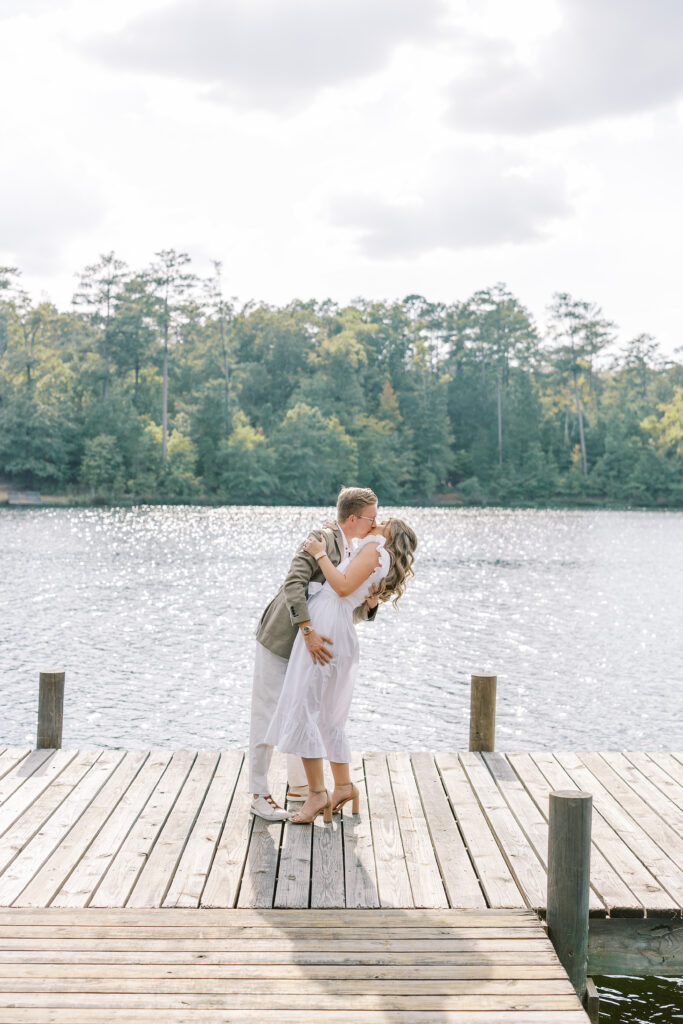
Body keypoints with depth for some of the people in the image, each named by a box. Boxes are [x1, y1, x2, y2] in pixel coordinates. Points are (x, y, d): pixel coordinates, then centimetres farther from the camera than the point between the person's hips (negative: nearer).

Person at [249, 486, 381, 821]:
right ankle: (259, 796, 5)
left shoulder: (352, 557, 9)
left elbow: (353, 613, 11)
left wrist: (369, 603, -12)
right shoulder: (322, 540, -18)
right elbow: (294, 584, -31)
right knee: (268, 716, -2)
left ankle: (299, 783, 31)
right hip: (279, 641, -9)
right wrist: (309, 632, -40)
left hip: (304, 647, 9)